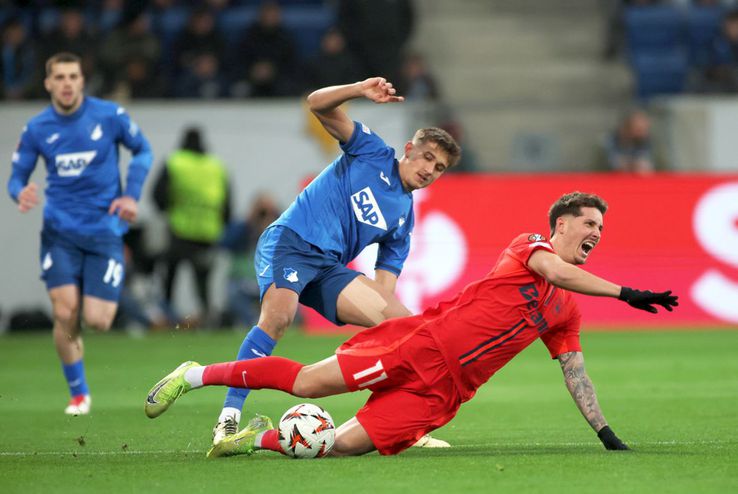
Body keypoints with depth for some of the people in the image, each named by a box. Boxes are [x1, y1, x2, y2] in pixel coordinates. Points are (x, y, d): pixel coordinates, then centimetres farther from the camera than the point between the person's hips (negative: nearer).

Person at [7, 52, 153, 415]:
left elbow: (143, 151, 9)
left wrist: (131, 194, -5)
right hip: (60, 231, 1)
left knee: (97, 321, -7)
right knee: (65, 314, -13)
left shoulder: (109, 116, -4)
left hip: (104, 231, -1)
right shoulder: (37, 129, -1)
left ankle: (100, 297, 33)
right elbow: (17, 177, 5)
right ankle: (78, 393, 8)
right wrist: (21, 194, -19)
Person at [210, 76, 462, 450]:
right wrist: (360, 91, -17)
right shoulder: (373, 152, 8)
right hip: (291, 240, -6)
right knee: (278, 316, -32)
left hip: (330, 269, 6)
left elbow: (383, 286, 17)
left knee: (402, 320, -8)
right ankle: (228, 417, -33)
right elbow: (318, 105, -1)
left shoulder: (404, 218, 20)